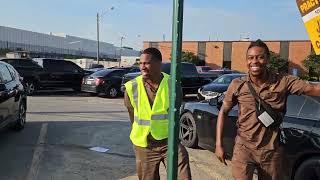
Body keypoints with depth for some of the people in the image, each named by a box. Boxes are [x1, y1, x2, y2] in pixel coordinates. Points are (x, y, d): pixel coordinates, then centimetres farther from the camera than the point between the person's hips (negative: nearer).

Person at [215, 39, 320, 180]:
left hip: (271, 150, 1)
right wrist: (219, 144, -4)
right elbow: (223, 112, 0)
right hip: (243, 148, -1)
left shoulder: (283, 81, -8)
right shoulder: (237, 85, -7)